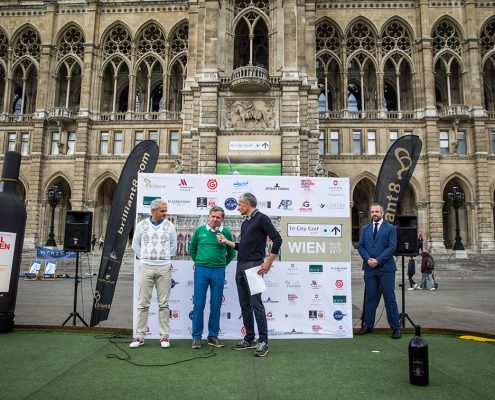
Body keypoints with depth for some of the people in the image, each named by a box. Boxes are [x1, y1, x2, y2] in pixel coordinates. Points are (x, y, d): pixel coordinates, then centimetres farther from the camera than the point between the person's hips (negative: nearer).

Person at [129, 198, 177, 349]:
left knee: (163, 303, 3)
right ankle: (140, 336, 12)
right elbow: (135, 244, 13)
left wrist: (165, 258, 10)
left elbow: (173, 245, 14)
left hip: (164, 268, 0)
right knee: (144, 303, 3)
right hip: (146, 267, 0)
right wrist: (143, 258, 8)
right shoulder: (142, 225, 4)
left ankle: (164, 336, 11)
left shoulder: (169, 226, 4)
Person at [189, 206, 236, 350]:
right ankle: (196, 336, 13)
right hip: (201, 270, 0)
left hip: (218, 272, 0)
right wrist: (198, 262, 11)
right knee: (199, 304, 2)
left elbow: (231, 252, 12)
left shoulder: (226, 233, 0)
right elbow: (192, 248, 15)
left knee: (216, 305, 7)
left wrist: (222, 264, 9)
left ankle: (213, 336, 20)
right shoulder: (200, 230, 2)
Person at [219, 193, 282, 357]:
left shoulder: (261, 218, -8)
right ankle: (249, 339, 20)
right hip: (240, 266, 9)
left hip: (254, 266, -9)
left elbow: (277, 239, -14)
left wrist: (268, 262, -16)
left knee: (256, 303, -8)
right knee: (245, 305, 11)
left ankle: (263, 341, 1)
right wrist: (226, 241, 16)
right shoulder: (244, 223, 18)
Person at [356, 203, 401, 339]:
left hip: (386, 268, -3)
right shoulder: (365, 228, 13)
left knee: (390, 298, 1)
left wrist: (378, 260, -15)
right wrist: (368, 259, -9)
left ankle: (395, 327, 10)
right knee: (370, 298, 9)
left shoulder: (390, 228, 1)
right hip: (369, 268, 4)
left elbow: (392, 247, -8)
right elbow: (360, 246, 8)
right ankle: (368, 325, 18)